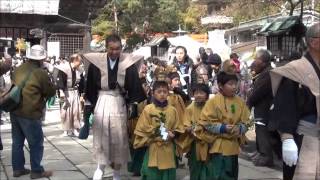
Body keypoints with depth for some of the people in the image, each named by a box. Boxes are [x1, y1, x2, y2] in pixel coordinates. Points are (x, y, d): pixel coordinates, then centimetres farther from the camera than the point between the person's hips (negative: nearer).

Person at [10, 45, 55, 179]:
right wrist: (42, 94, 14)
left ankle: (17, 168, 23)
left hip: (15, 111, 7)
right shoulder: (40, 73, -15)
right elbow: (51, 92, -6)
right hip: (30, 113, -7)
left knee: (17, 142, 16)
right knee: (36, 143, 5)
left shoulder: (19, 69, 6)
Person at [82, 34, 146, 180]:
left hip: (119, 103, 0)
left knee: (118, 137, 5)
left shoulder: (129, 62, -5)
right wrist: (89, 107, 2)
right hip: (101, 102, 0)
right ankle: (100, 167, 24)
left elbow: (134, 86, 0)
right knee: (101, 136, 6)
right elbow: (90, 86, 2)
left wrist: (133, 106, -2)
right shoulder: (96, 62, -5)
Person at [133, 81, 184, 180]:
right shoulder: (148, 109, -3)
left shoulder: (173, 110, 5)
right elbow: (141, 129, -4)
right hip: (153, 149, -3)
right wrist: (154, 132, -14)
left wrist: (173, 135, -10)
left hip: (168, 150, 3)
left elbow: (178, 129, 9)